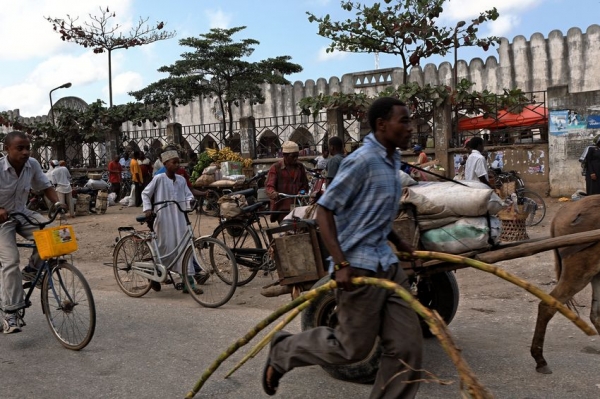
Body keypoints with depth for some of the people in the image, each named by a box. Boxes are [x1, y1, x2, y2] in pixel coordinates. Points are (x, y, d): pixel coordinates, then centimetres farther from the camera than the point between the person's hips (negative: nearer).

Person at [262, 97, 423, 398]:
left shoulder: (392, 161, 11)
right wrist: (340, 264, -25)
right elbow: (324, 210, -18)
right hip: (359, 266, -8)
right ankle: (282, 351, 25)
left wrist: (399, 244, 21)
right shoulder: (363, 161, -16)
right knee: (353, 348, 3)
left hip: (387, 263, 9)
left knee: (407, 346, 6)